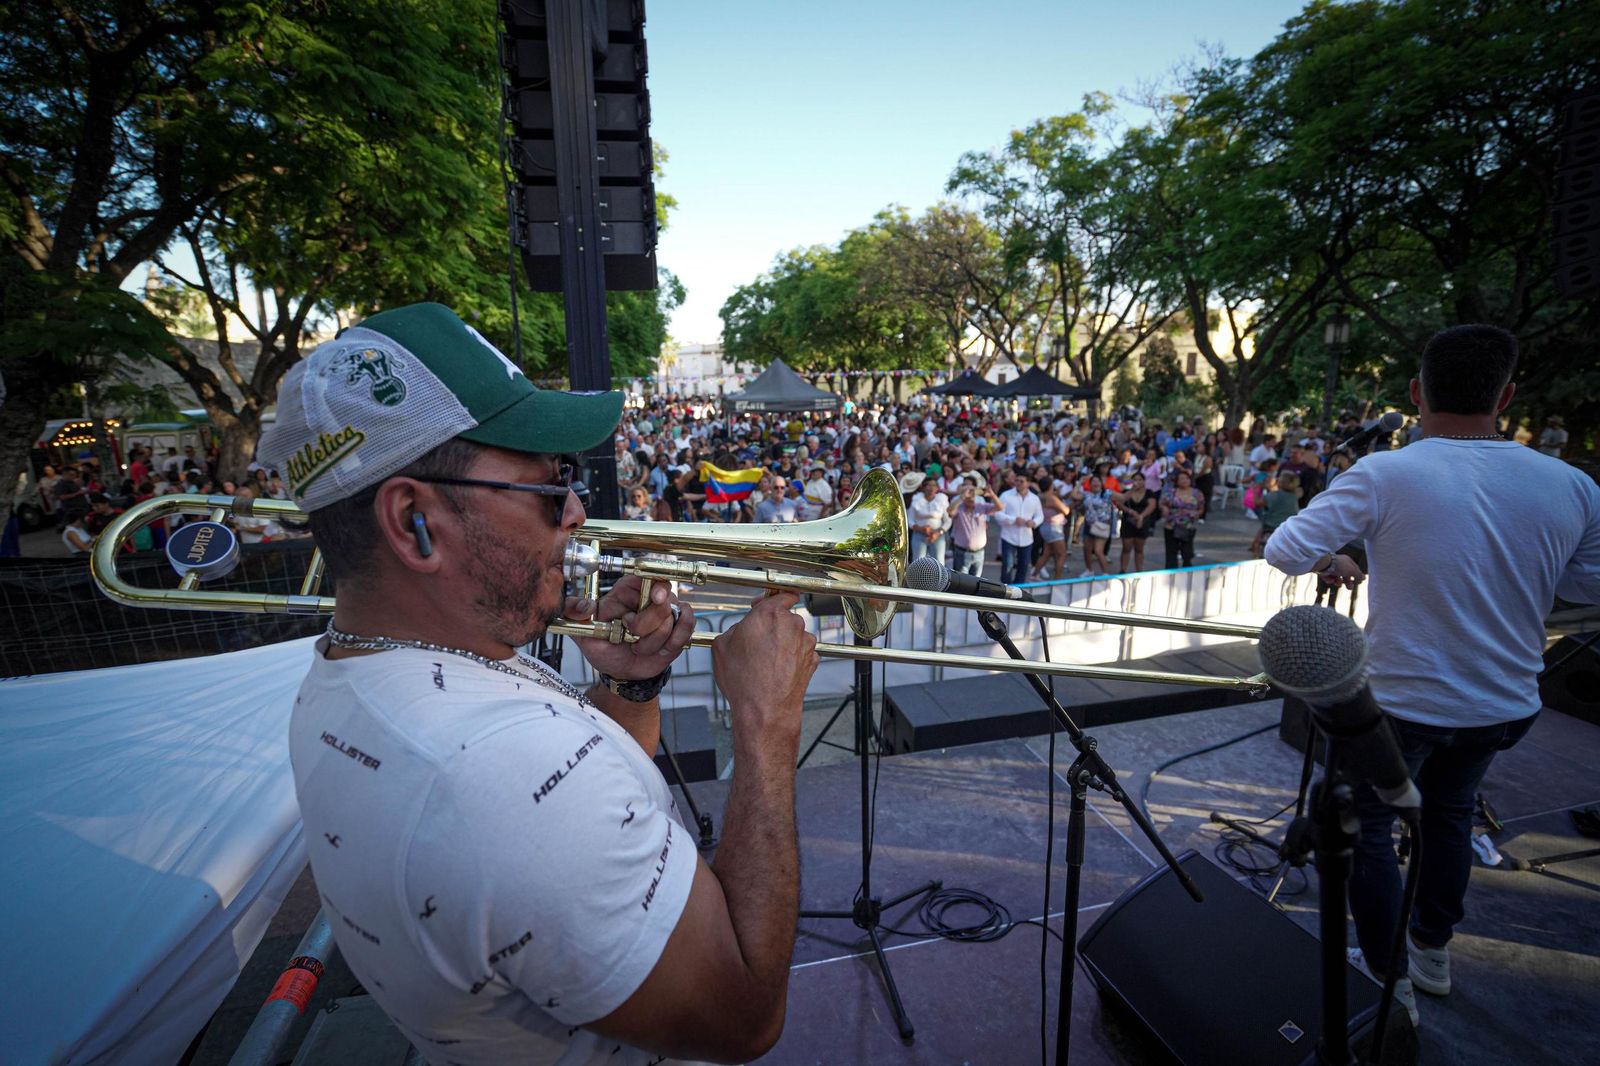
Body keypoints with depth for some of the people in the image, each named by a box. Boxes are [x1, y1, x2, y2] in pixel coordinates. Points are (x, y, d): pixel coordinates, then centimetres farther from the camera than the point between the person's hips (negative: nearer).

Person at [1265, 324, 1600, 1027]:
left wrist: (1333, 561, -1)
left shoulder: (1384, 476, -23)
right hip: (1507, 707, 5)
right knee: (1448, 809, 29)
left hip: (1399, 701, -5)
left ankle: (1390, 982, 29)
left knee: (1366, 824, 16)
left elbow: (1282, 552, -22)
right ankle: (1433, 950, 45)